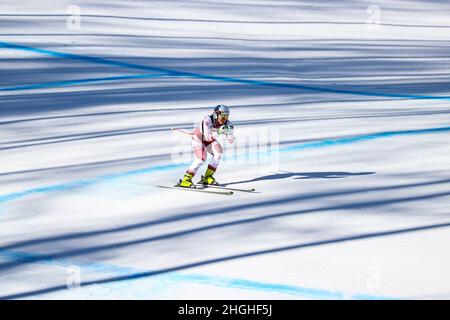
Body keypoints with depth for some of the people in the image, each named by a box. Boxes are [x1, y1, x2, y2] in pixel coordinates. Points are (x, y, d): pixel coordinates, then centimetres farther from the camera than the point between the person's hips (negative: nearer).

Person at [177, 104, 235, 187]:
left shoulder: (226, 124, -20)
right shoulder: (208, 120, -35)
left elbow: (231, 140, -16)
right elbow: (208, 137, -41)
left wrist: (229, 132, -34)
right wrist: (219, 132, -49)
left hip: (210, 139, 6)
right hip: (198, 138, -6)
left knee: (219, 152, -19)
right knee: (201, 158, -25)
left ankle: (207, 177, -7)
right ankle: (185, 180, -22)